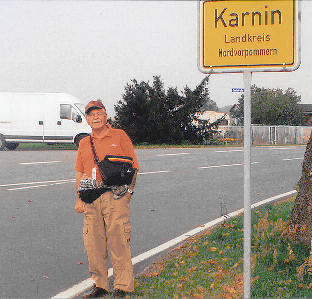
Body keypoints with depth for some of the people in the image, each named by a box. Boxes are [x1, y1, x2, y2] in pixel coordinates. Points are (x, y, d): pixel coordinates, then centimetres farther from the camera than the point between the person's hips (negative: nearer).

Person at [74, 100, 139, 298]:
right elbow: (80, 173, 21)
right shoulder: (84, 143, 18)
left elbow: (133, 167, 4)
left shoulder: (119, 136, 6)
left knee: (118, 241, -6)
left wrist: (129, 190, -7)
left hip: (115, 195, -4)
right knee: (93, 243, 4)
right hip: (91, 198, 5)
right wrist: (79, 199, 12)